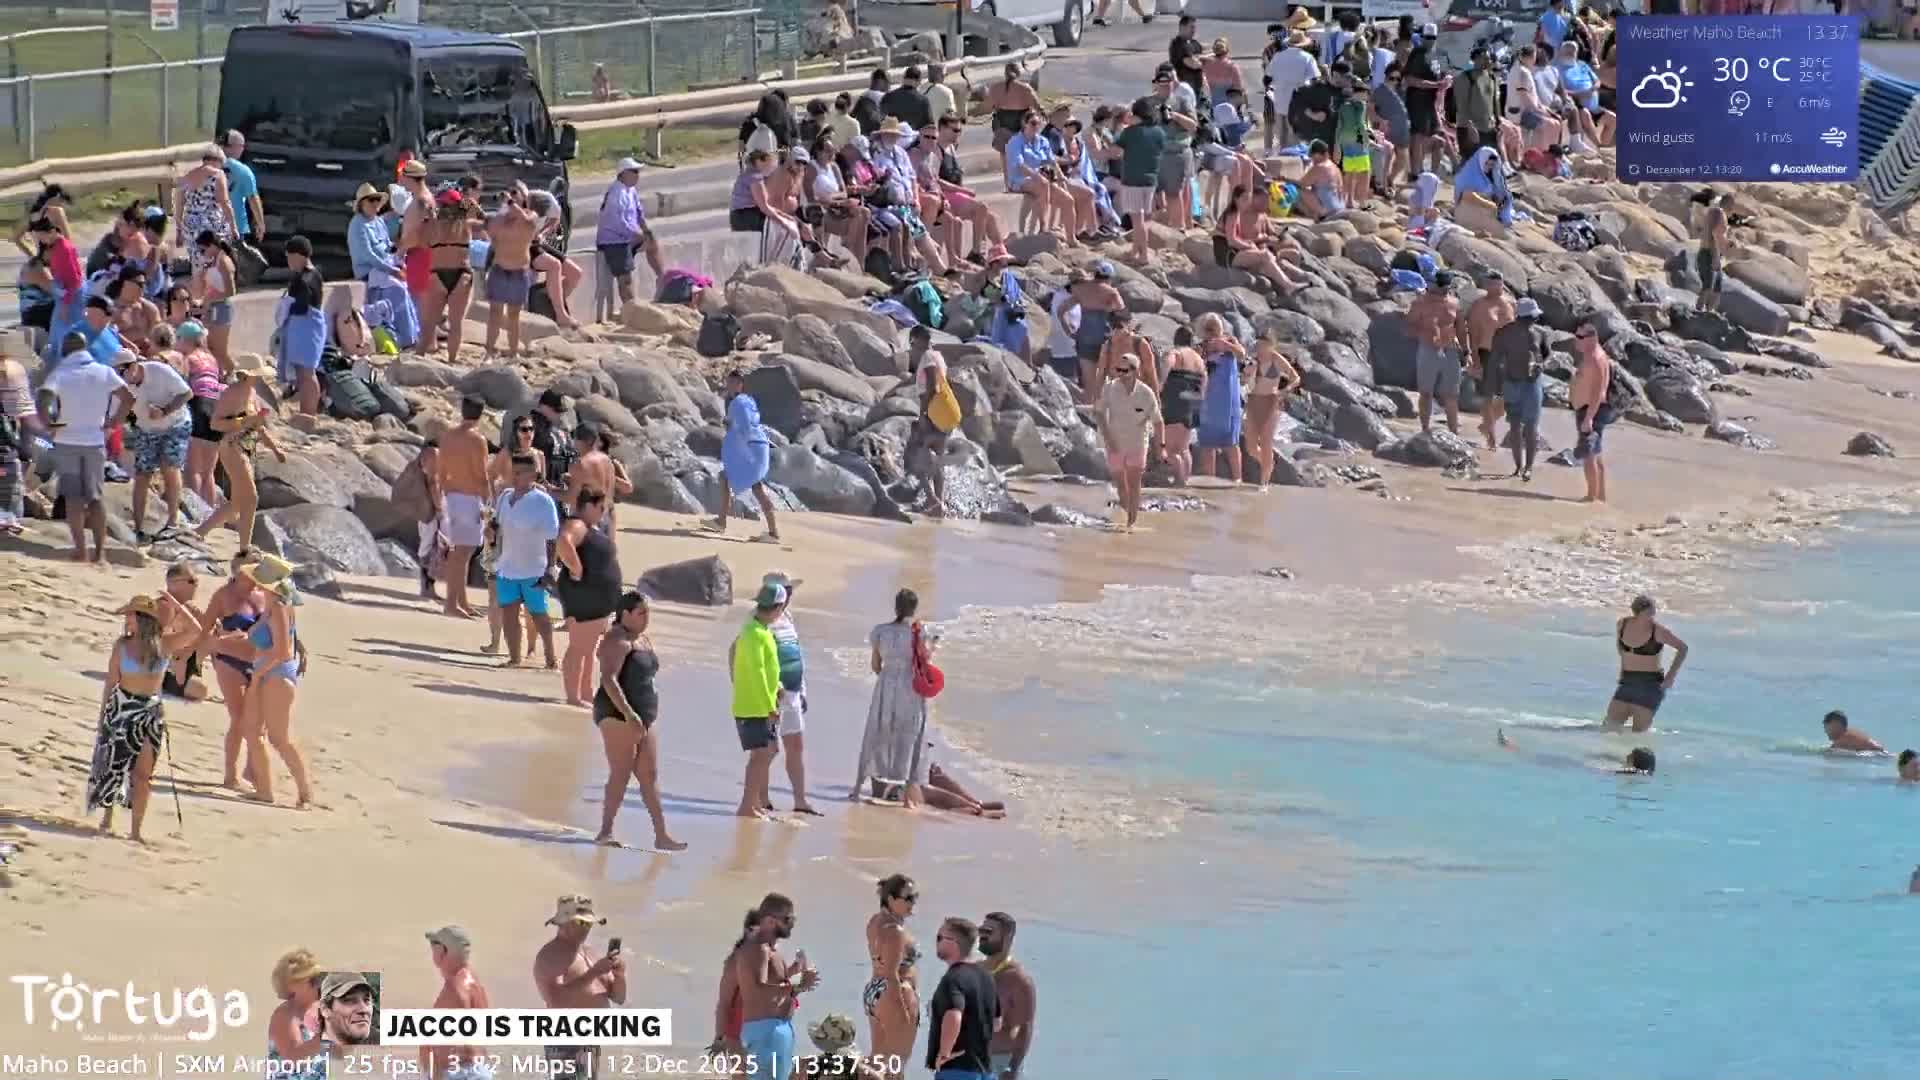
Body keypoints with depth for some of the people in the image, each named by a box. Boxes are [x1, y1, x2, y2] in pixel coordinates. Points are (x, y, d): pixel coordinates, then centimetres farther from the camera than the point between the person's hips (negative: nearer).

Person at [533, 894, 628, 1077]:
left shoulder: (588, 953, 16)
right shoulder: (551, 956, -11)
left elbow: (619, 998, 18)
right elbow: (556, 1000, -28)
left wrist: (619, 974, -4)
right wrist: (593, 972, -28)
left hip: (591, 1046, 10)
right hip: (568, 1047, -10)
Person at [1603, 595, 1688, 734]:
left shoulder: (1657, 631, -15)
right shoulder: (1622, 625, -2)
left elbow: (1682, 648, -4)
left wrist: (1671, 675, -8)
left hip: (1650, 684, -4)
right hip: (1627, 682, 4)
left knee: (1639, 732, -6)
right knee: (1610, 726, -1)